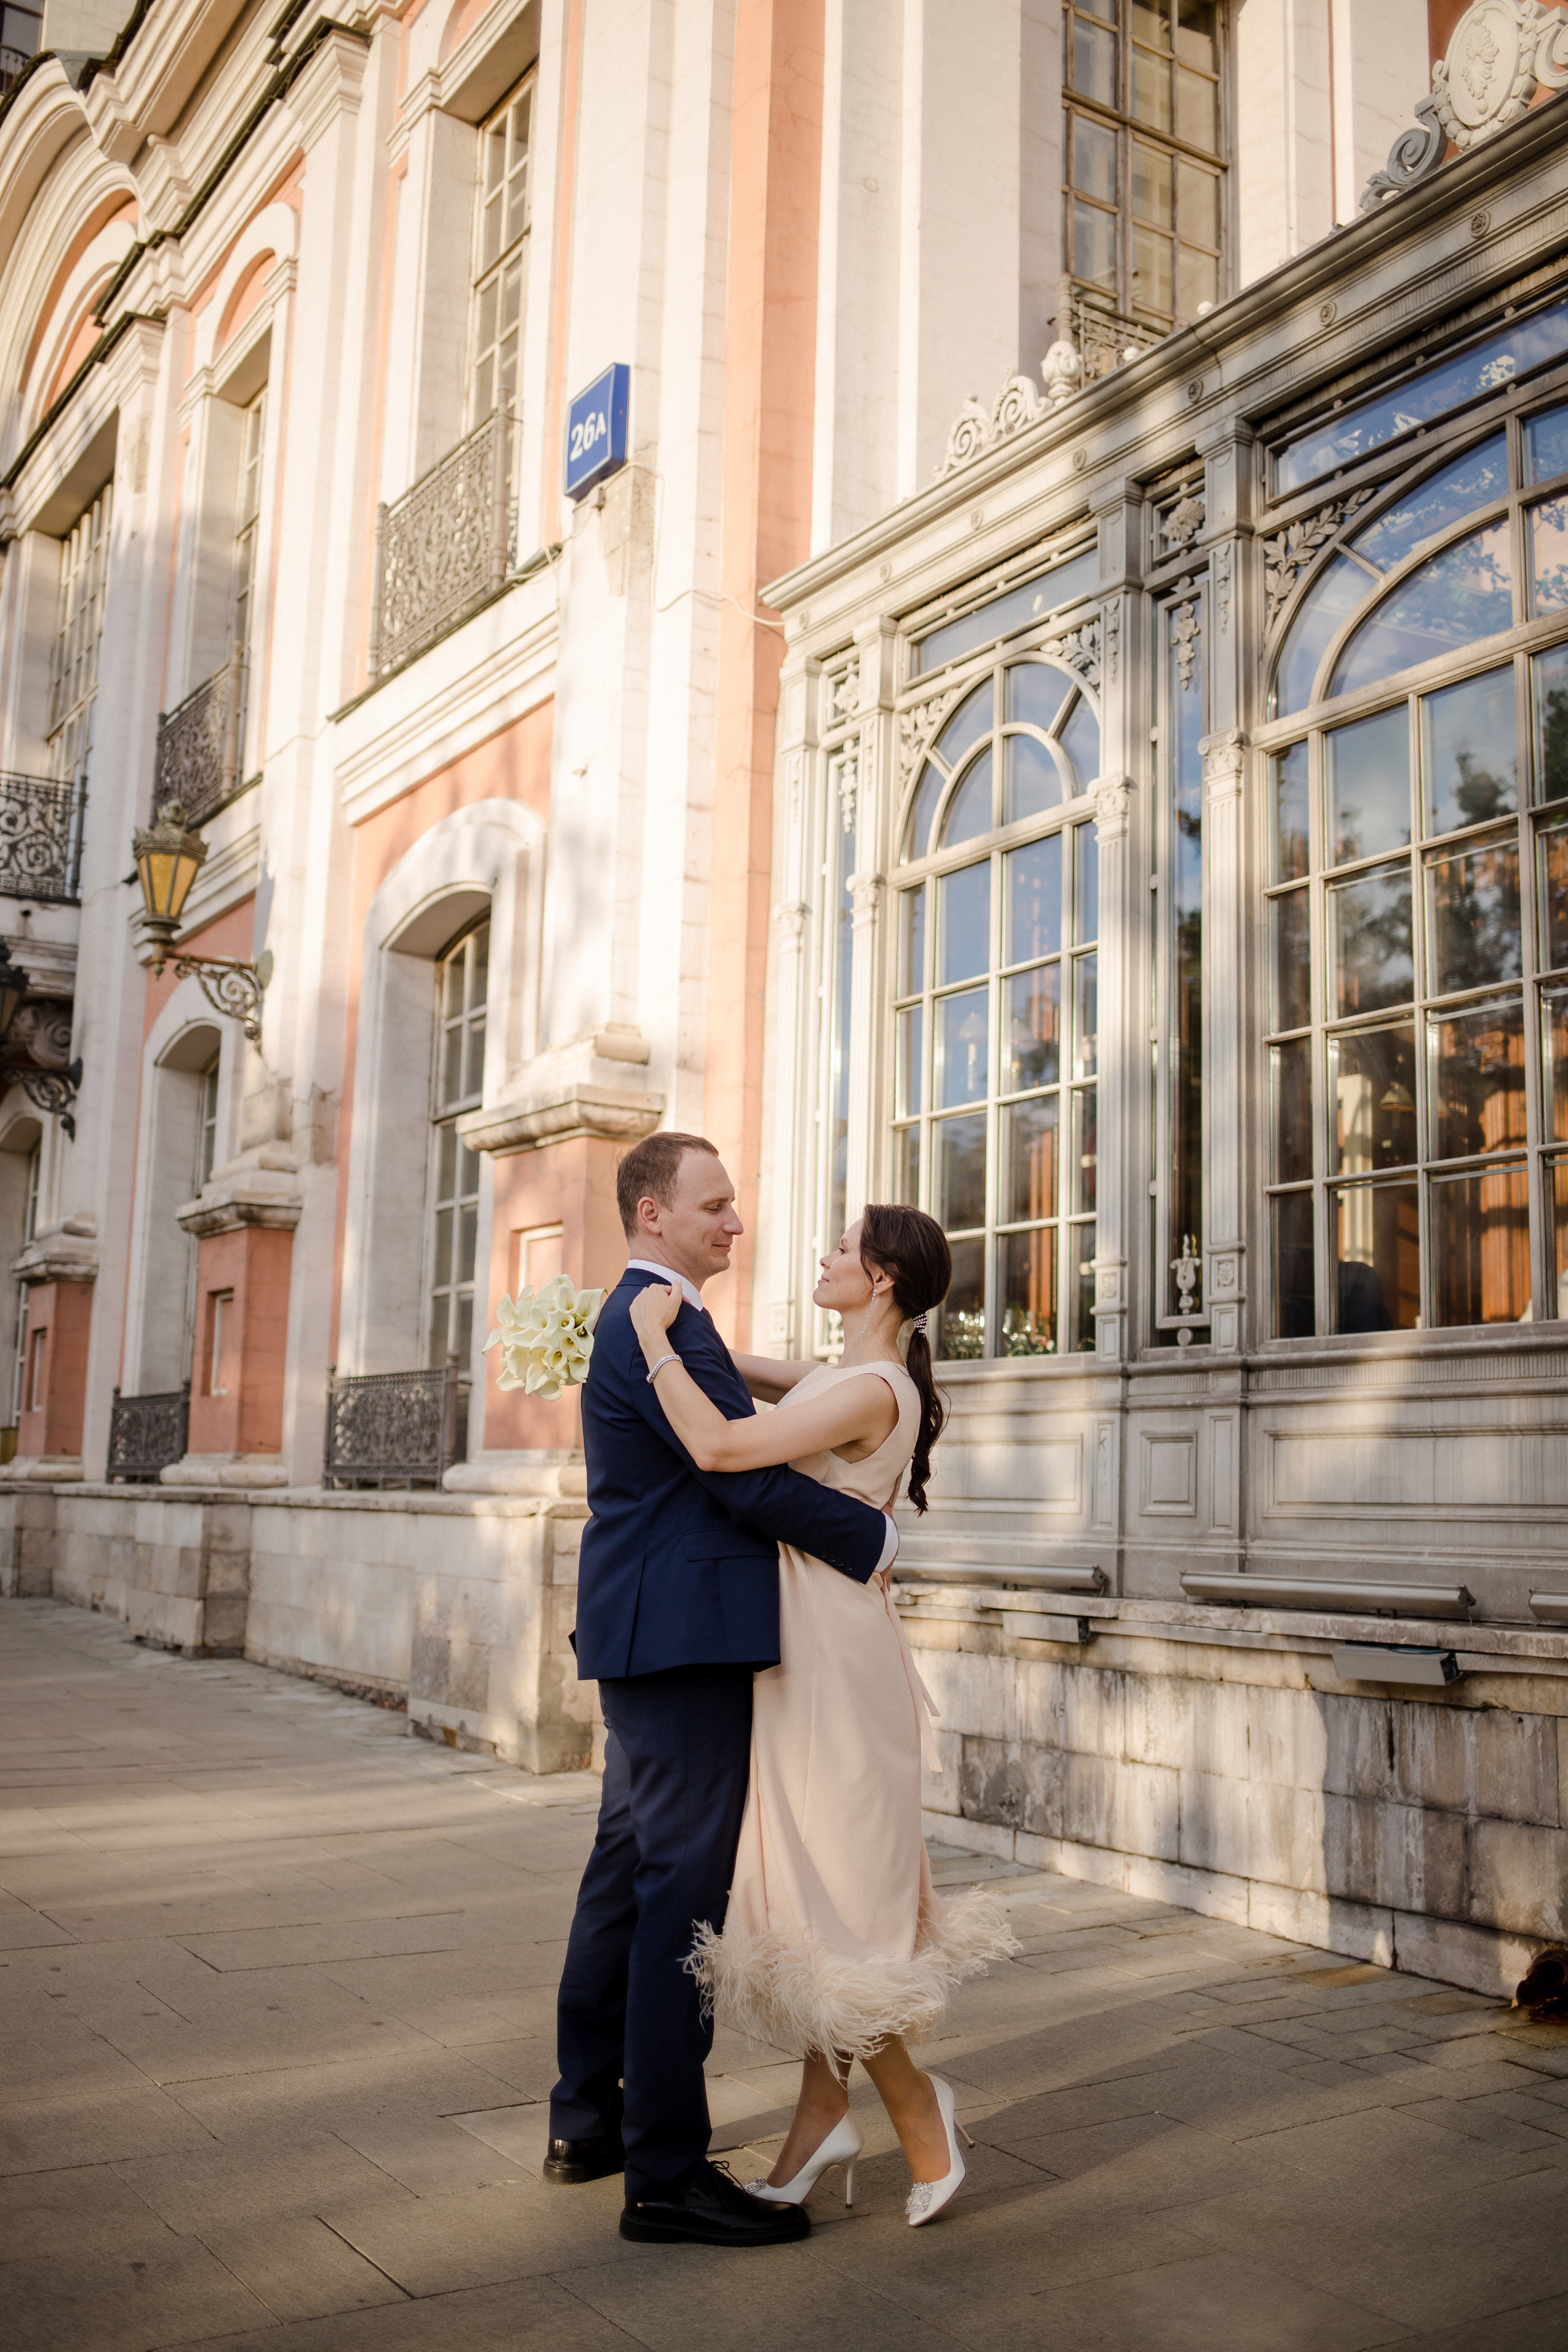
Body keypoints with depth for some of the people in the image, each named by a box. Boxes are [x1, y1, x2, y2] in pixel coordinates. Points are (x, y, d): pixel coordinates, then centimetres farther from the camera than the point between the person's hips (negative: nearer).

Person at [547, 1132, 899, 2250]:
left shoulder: (640, 1317, 19)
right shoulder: (661, 1322, -15)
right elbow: (744, 1475, -20)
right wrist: (875, 1536, -9)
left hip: (645, 1638, 11)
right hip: (684, 1635, -11)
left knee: (628, 1868, 16)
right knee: (685, 1887, -6)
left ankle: (589, 2116, 28)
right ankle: (666, 2170, 1)